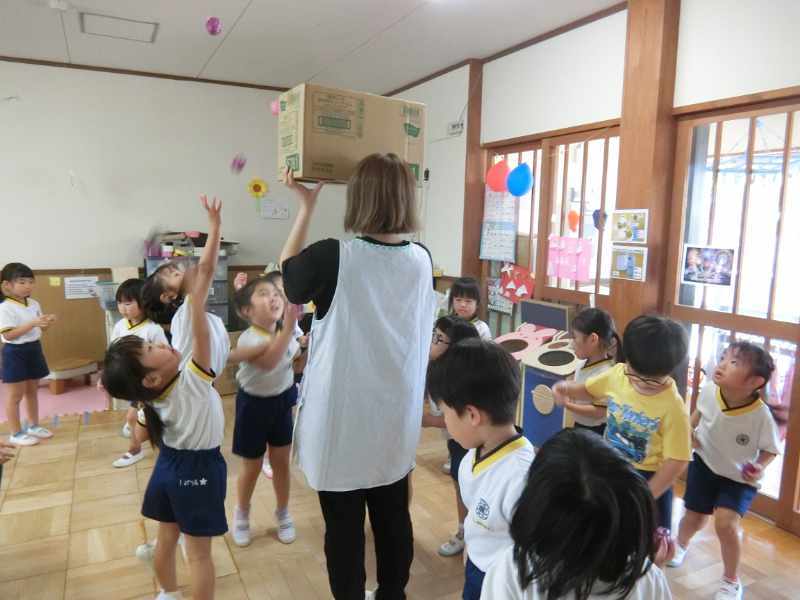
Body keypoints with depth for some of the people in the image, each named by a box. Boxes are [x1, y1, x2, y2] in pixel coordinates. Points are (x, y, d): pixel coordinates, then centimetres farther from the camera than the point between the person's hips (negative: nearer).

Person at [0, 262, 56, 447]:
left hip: (34, 350, 7)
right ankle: (15, 433, 13)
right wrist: (32, 323, -29)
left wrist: (47, 323, -8)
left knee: (32, 391, 17)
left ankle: (34, 426, 30)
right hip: (15, 353, -7)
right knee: (15, 395, 3)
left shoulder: (34, 304, 5)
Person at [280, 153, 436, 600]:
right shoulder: (422, 260, -6)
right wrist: (394, 183, 15)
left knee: (344, 525, 13)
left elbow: (289, 273, 2)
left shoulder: (333, 258, -19)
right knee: (394, 517, 20)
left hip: (342, 421, -4)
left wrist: (307, 205, 6)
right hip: (397, 418, 5)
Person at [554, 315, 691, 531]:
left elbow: (676, 462, -19)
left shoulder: (673, 408, -25)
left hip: (646, 480, -4)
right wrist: (566, 388, -13)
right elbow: (590, 390, 9)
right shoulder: (618, 374, -11)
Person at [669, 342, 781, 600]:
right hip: (705, 463, 3)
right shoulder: (708, 391, -23)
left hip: (739, 478, -3)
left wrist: (759, 468, -31)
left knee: (726, 523, -20)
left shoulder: (761, 415, -31)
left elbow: (770, 450, -13)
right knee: (694, 518, 16)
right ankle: (680, 545, 53)